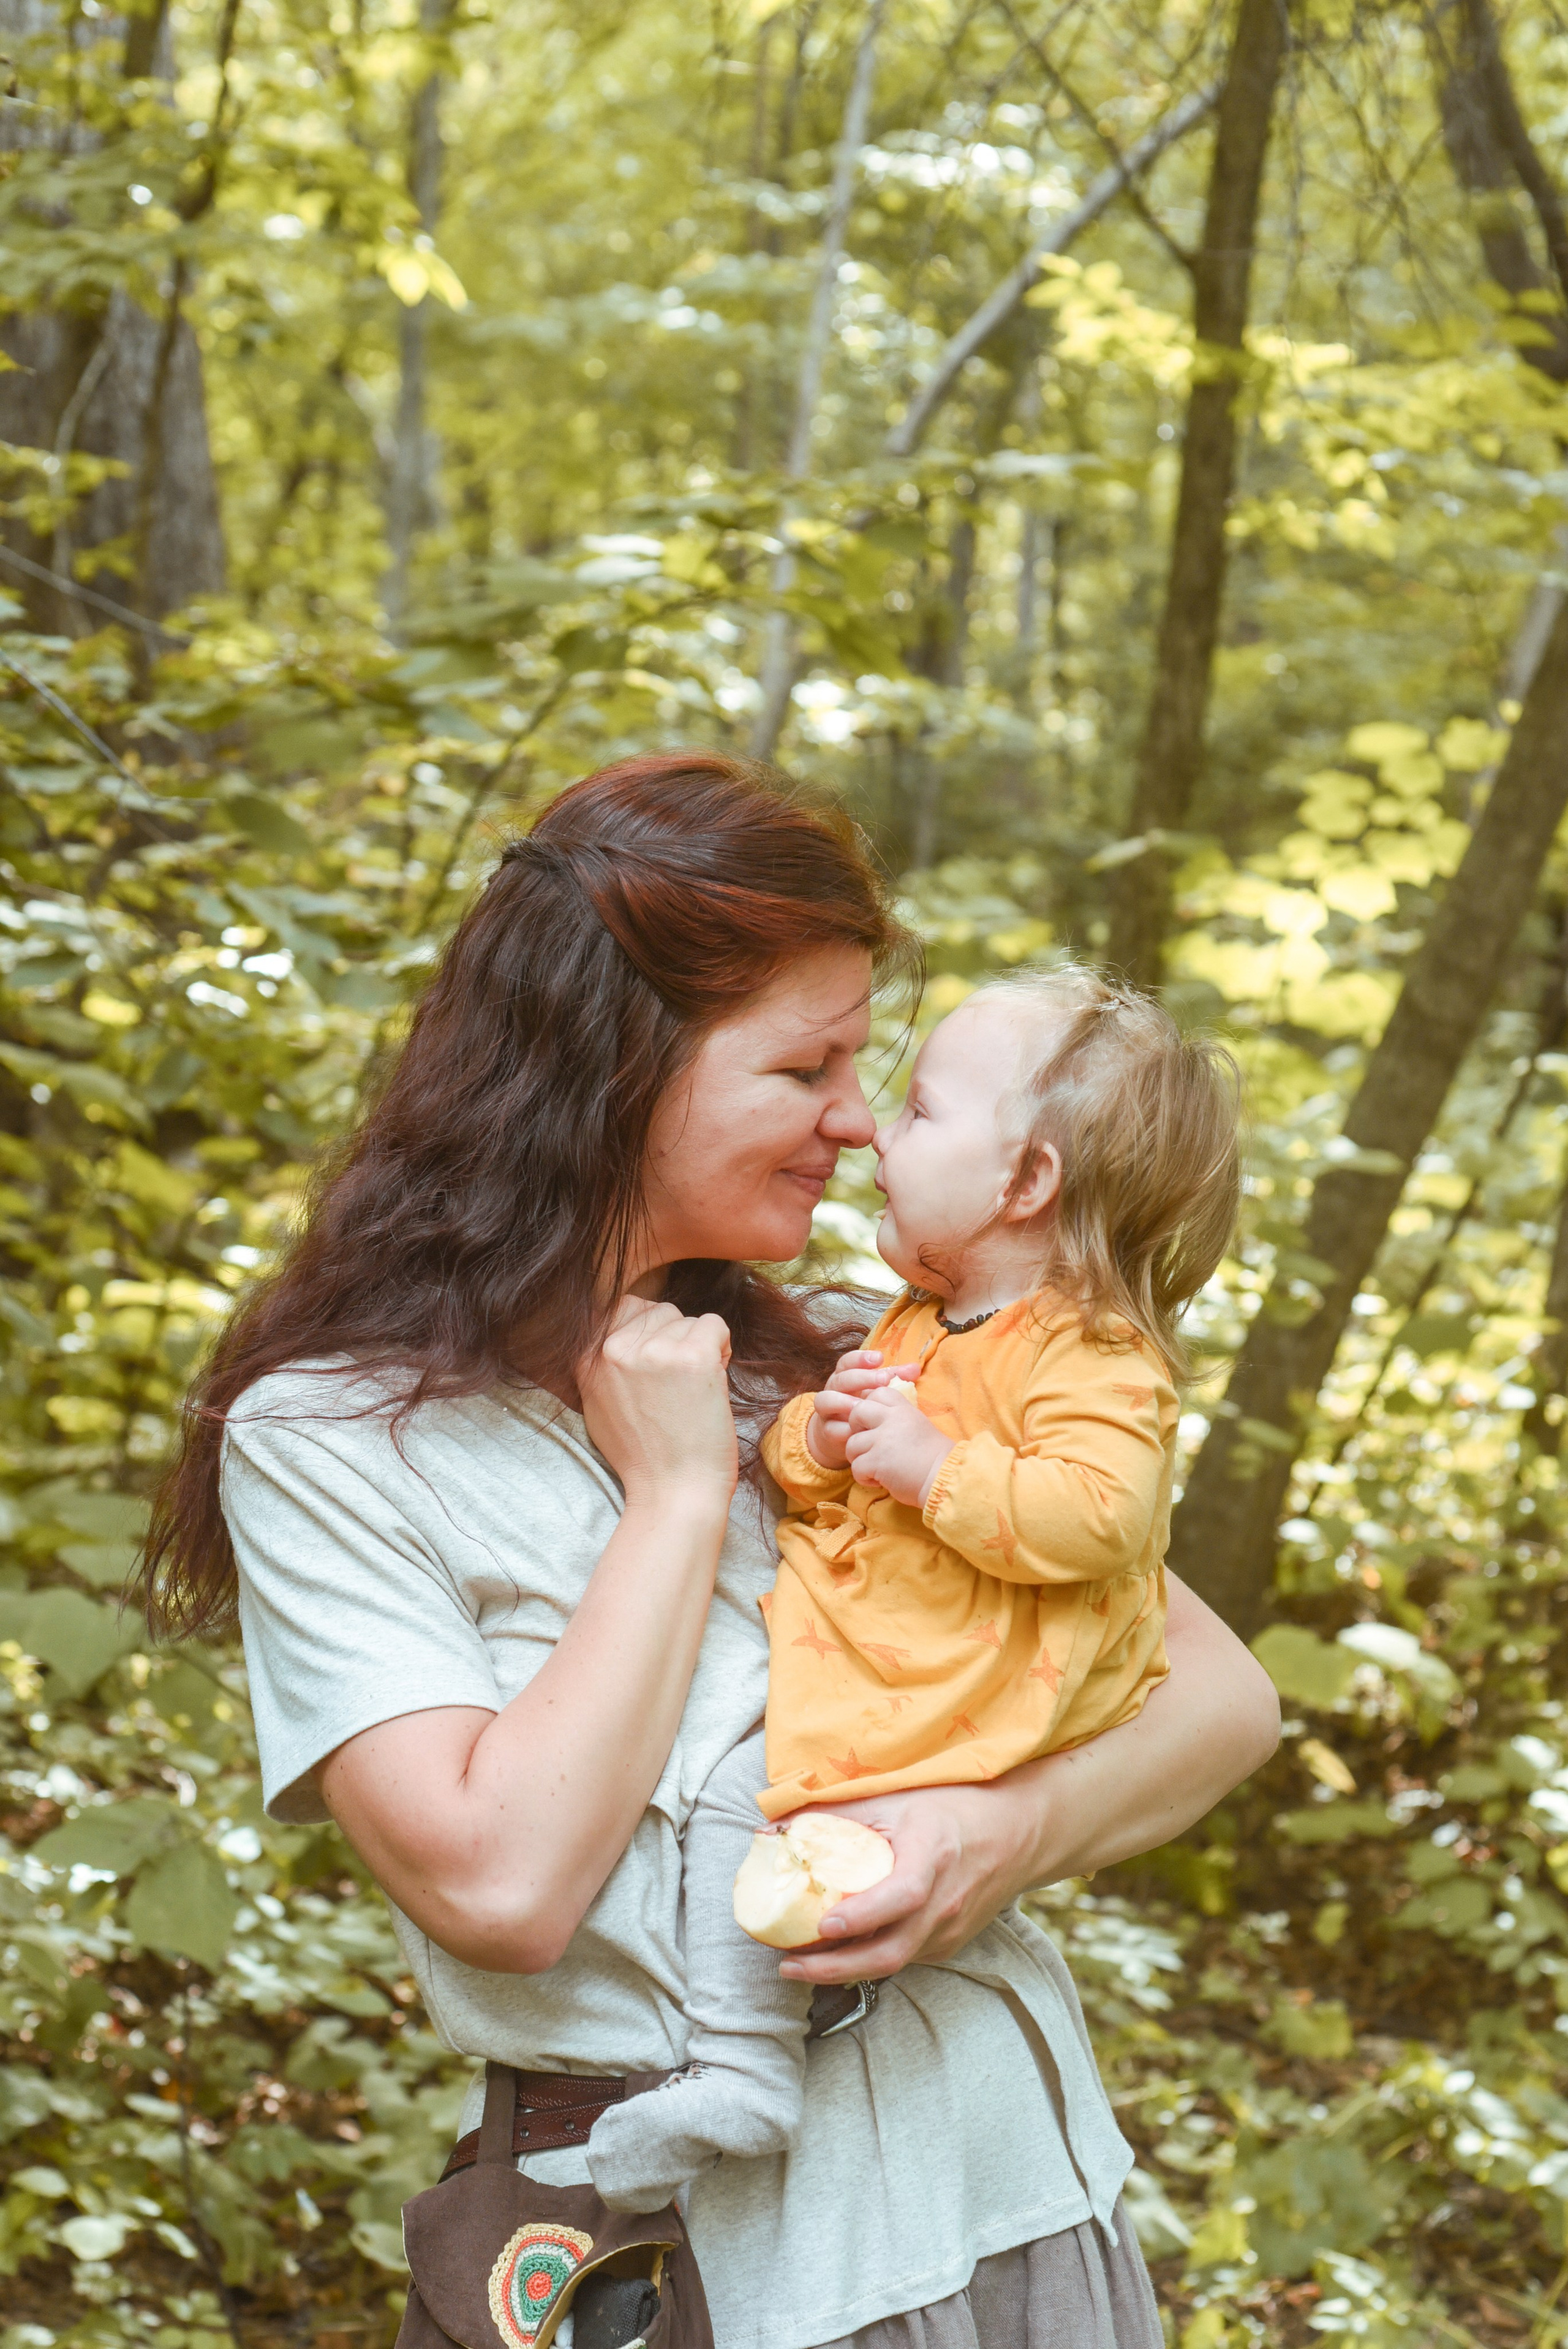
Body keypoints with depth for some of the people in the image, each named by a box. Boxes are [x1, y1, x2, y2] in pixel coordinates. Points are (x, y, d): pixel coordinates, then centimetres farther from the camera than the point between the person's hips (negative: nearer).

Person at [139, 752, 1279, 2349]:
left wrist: (1019, 1829, -17)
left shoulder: (834, 1369, 4)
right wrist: (677, 1494, -15)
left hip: (1014, 2181, 5)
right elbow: (501, 1886, -22)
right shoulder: (325, 1440, -10)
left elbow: (1226, 1694, 3)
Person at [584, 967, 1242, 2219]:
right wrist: (823, 1431, -3)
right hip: (841, 1669, 9)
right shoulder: (911, 1328, 16)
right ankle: (736, 2070, 1)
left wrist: (931, 1465, -23)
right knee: (729, 1792, -6)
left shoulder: (1096, 1362, -11)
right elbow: (790, 1461, 21)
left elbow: (1092, 1517, -26)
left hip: (986, 1702, -9)